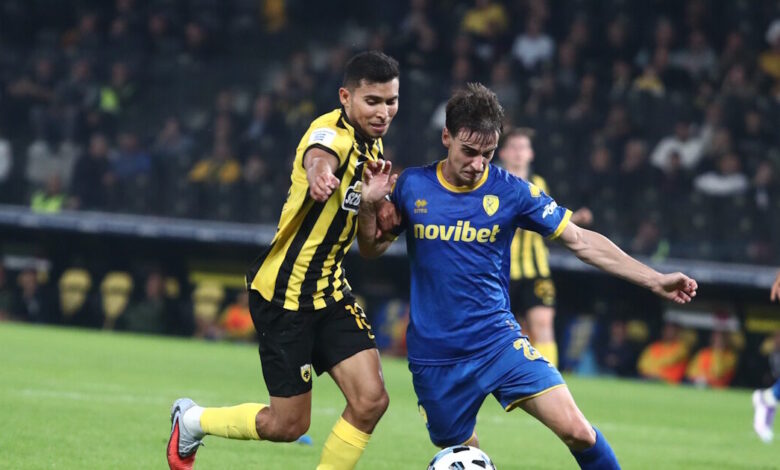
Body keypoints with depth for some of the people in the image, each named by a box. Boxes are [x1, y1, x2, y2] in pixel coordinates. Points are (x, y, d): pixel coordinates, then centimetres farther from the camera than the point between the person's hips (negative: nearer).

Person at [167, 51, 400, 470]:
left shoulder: (372, 144, 5)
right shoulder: (333, 134, -21)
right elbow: (317, 155, -50)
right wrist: (320, 173, -75)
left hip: (330, 290, 8)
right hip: (283, 293, -8)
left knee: (371, 401, -9)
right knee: (288, 425, 0)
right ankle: (191, 420, 28)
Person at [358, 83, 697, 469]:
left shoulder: (510, 191, -5)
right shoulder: (412, 186, -2)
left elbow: (580, 241, -1)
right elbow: (371, 249, 9)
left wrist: (654, 280, -5)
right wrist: (369, 205, -13)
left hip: (497, 342, -1)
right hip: (434, 356, 1)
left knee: (576, 431, -16)